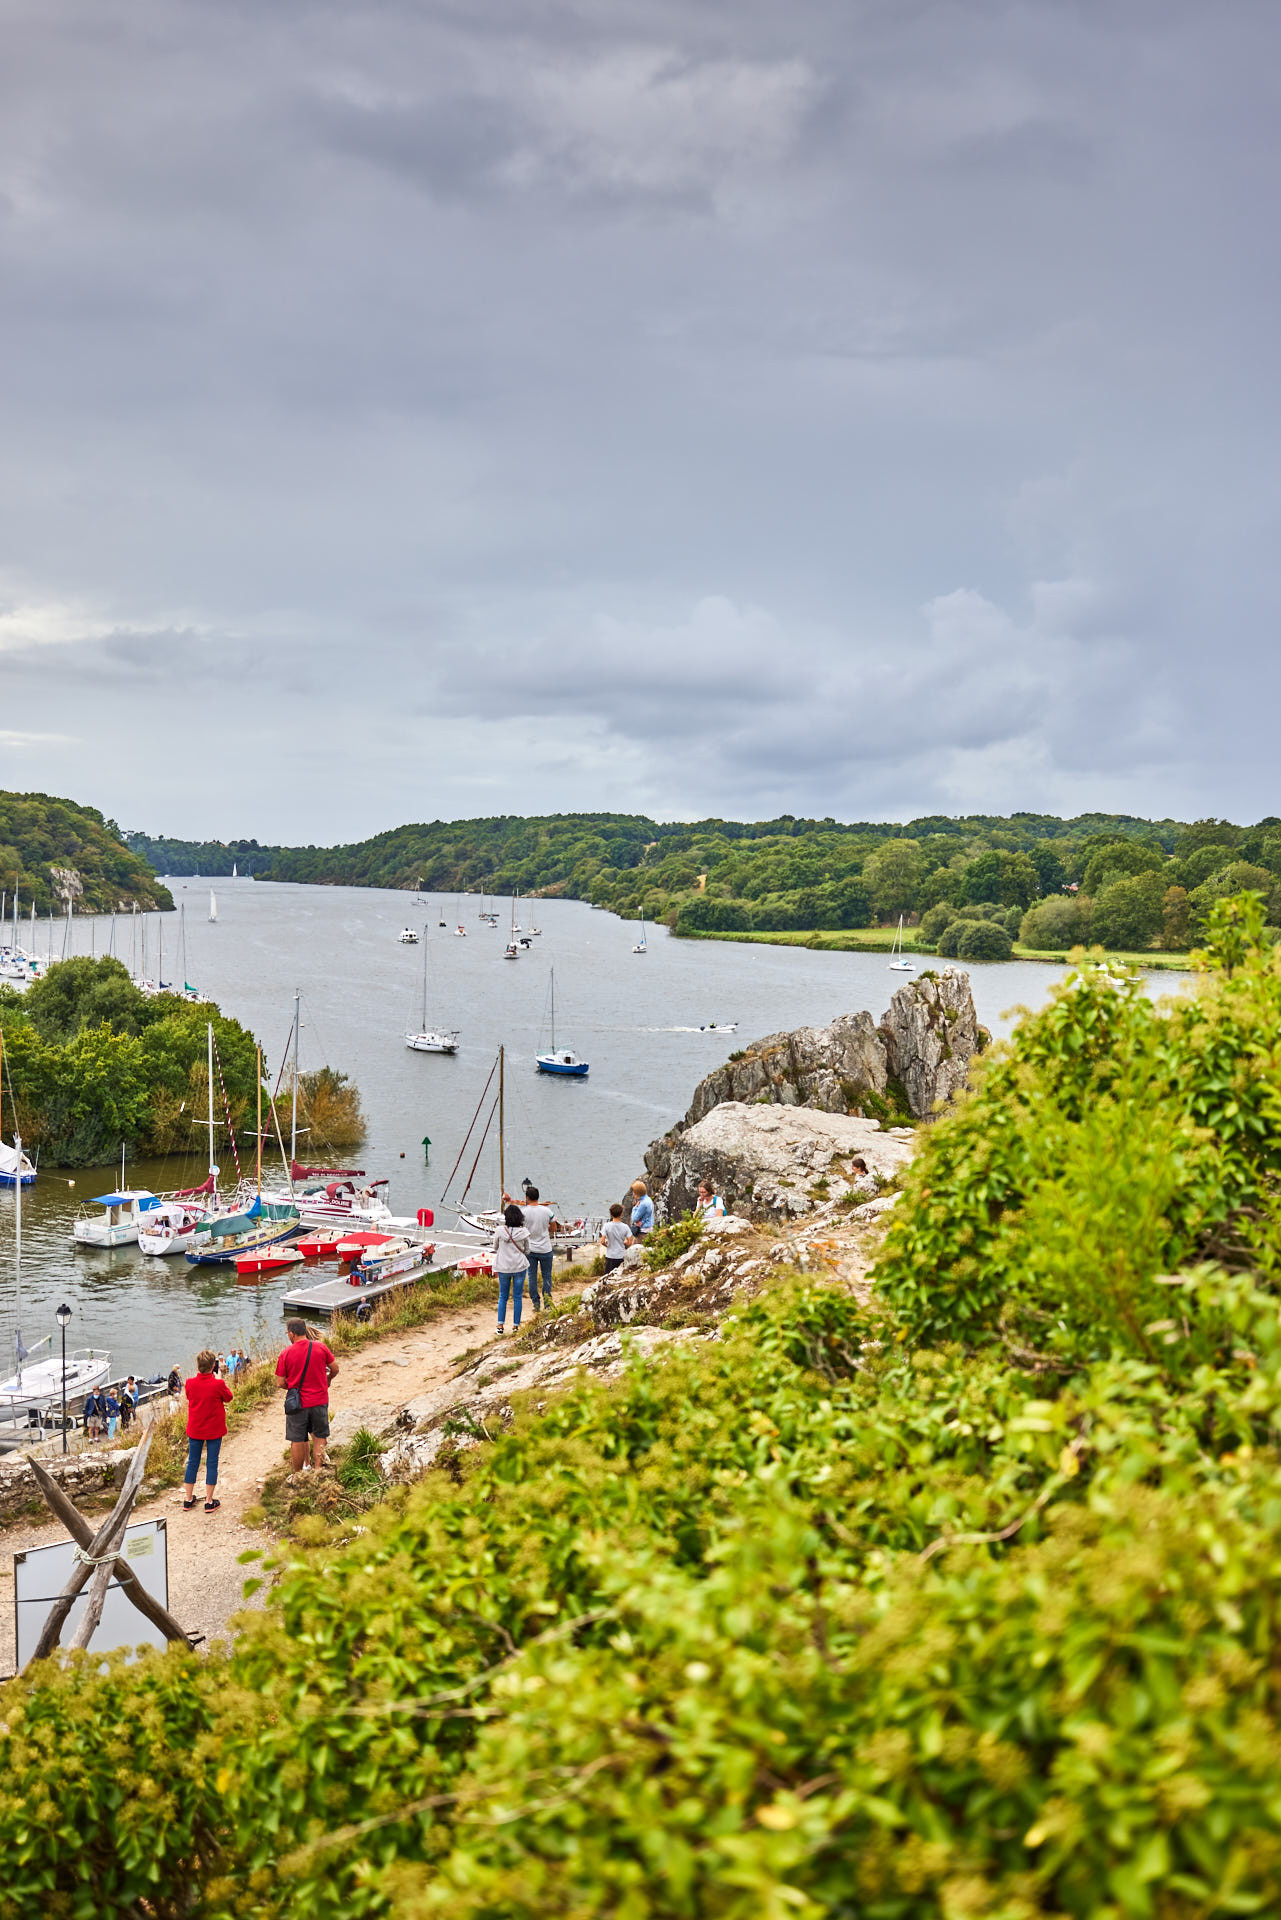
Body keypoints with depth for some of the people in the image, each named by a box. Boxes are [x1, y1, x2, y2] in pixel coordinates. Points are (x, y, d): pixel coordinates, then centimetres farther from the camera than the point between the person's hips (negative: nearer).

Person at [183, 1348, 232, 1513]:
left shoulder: (190, 1383, -9)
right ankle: (209, 1501, 10)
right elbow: (228, 1397, 0)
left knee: (192, 1463, 14)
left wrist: (199, 1375, 8)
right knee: (211, 1464, 6)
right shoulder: (218, 1384, -19)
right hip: (214, 1430, -3)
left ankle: (188, 1499, 22)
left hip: (194, 1430, 3)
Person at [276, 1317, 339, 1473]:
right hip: (320, 1400, 2)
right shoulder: (320, 1347, -6)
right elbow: (335, 1369, 4)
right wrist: (328, 1380, 25)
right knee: (319, 1437, 16)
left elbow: (281, 1383, -5)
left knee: (297, 1441, 10)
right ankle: (317, 1469, 18)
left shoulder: (286, 1354, -11)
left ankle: (298, 1473, 19)